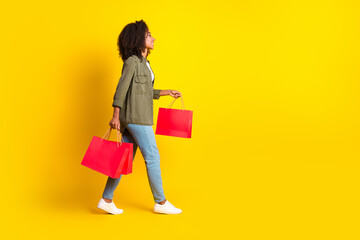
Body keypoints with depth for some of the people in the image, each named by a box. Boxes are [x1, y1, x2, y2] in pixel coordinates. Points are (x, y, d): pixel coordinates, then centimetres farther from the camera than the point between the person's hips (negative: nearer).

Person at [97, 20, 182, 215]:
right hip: (135, 117, -9)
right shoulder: (132, 61, -10)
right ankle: (160, 202, 9)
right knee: (152, 157, -2)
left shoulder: (143, 62, 18)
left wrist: (167, 92, 20)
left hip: (139, 117, 9)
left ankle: (106, 200, 15)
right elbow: (121, 89, -14)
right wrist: (116, 116, -17)